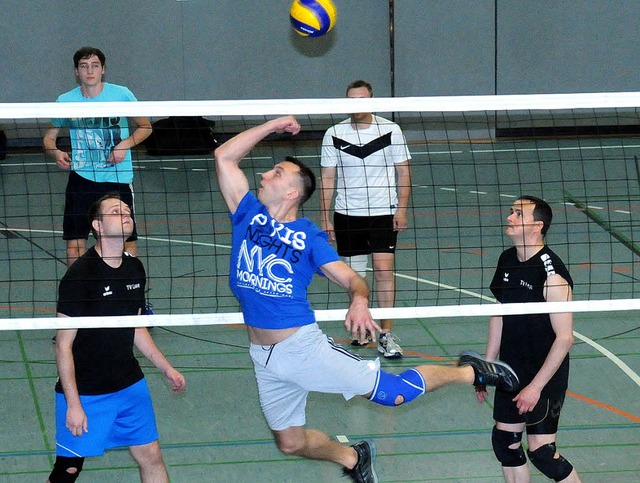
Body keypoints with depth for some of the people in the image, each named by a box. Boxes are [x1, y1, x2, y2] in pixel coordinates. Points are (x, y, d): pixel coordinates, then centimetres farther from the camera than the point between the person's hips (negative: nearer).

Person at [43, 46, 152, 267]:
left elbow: (145, 127, 7)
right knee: (74, 244, -5)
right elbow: (49, 137, 10)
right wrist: (56, 153, -12)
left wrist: (125, 144, -11)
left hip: (118, 177, 0)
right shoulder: (65, 101, 0)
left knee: (127, 241, 3)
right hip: (81, 176, 1)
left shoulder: (122, 95, -3)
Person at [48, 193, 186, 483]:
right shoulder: (80, 275, -18)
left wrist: (166, 369, 15)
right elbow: (63, 345, -16)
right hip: (85, 392, -6)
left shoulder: (135, 268, 4)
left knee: (151, 457, 9)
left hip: (130, 385, 6)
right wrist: (73, 404, -19)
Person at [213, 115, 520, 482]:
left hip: (304, 346, -5)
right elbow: (225, 157, 2)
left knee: (396, 392, -6)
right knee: (290, 442, 15)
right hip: (263, 356, 5)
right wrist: (272, 126, 1)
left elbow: (352, 278, -9)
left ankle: (471, 372, 17)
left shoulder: (309, 237, -7)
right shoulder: (249, 214, 3)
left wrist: (360, 301, -32)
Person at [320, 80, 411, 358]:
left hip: (383, 212, -2)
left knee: (384, 268, -11)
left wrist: (401, 209, -7)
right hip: (347, 214, 2)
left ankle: (386, 334, -8)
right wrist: (324, 218, 0)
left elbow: (403, 171, 2)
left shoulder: (390, 130, -4)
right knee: (355, 273, 6)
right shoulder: (334, 134, -1)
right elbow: (328, 179, 4)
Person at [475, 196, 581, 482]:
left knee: (540, 452, -8)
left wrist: (536, 386, -20)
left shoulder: (551, 273, -22)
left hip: (545, 375, -8)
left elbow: (564, 337, -21)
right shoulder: (507, 260, 3)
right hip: (511, 371, 8)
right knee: (505, 442, 11)